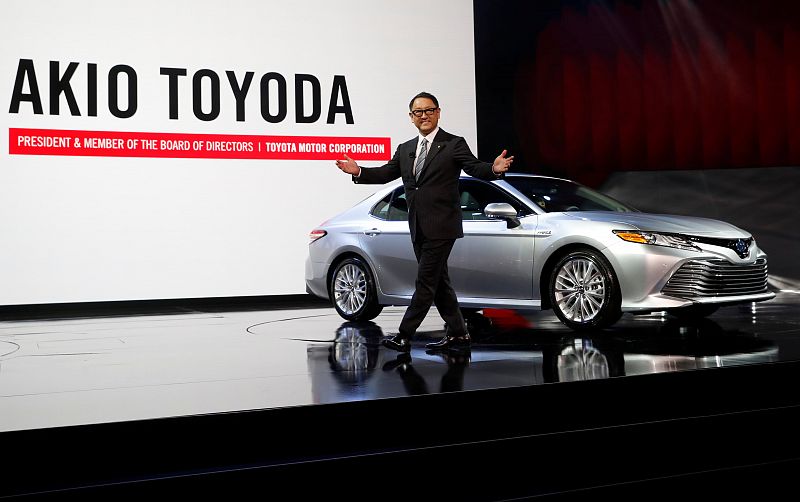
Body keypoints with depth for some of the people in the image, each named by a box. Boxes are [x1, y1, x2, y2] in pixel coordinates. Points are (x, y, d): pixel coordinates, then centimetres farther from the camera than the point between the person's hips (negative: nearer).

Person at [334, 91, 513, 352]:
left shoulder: (454, 144, -4)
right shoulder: (405, 149, 14)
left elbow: (475, 168, -15)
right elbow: (385, 173, 10)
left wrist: (494, 169, -37)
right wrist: (358, 172, -6)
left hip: (441, 227, -7)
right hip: (419, 229, 7)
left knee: (425, 282, -6)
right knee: (438, 281, 13)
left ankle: (404, 336, -4)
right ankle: (458, 333, 22)